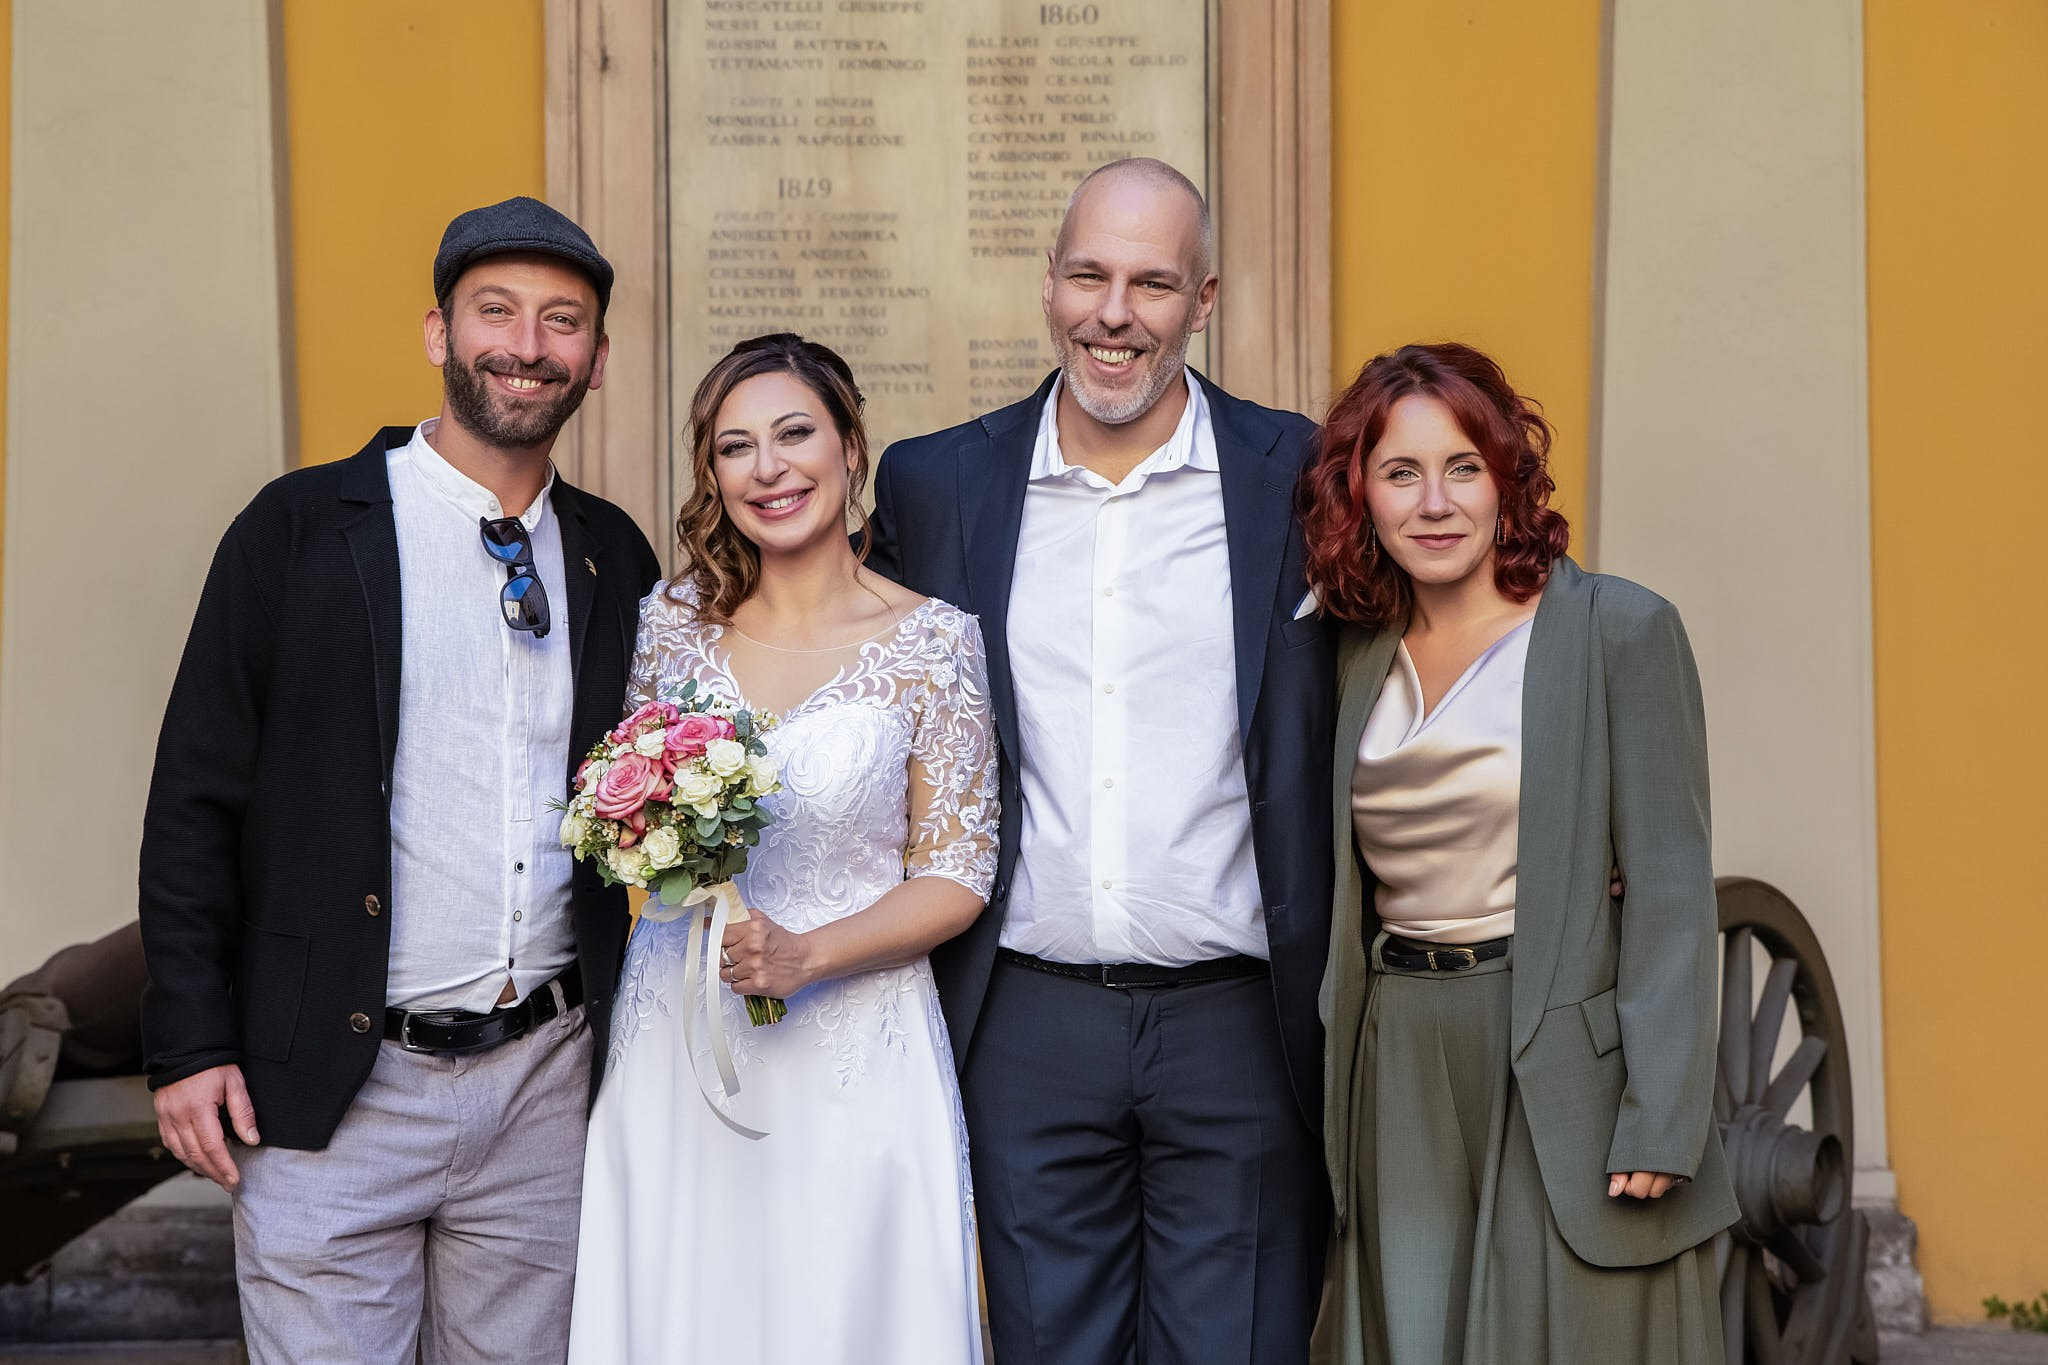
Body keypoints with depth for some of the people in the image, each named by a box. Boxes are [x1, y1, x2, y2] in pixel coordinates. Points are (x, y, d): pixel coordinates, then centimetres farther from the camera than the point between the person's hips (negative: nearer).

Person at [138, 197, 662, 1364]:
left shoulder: (617, 557, 8)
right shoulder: (304, 527, -3)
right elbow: (197, 798, -3)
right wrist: (191, 1044, -7)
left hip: (546, 1084, 4)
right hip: (331, 1089, -3)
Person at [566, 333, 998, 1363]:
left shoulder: (933, 642, -6)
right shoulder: (672, 623, 3)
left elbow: (955, 876, -4)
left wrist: (807, 953, -17)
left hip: (854, 1051, -2)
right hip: (673, 1039, 3)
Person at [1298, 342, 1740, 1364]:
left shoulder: (1619, 630, -6)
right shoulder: (1358, 654, 9)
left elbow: (1670, 886, -9)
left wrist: (1660, 1123, -14)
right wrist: (1334, 1102, 9)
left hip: (1564, 1063, -5)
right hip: (1399, 1080, 5)